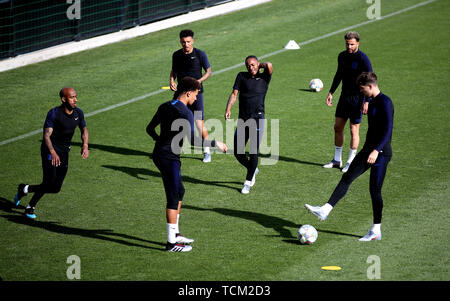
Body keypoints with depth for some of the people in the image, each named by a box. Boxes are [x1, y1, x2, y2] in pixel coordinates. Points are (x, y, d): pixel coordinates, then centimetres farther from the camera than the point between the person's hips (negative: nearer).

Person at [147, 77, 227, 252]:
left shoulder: (165, 107, 9)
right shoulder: (185, 113, -17)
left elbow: (150, 129, 17)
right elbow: (193, 140, -24)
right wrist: (216, 144, -15)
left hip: (159, 155, 9)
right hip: (170, 159, -9)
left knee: (179, 192, 21)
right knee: (173, 198, -4)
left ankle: (175, 234, 27)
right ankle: (171, 243, -1)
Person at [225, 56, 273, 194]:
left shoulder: (264, 77, 5)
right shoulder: (242, 76, 11)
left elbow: (269, 66, -16)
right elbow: (234, 94, 3)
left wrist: (260, 66, 4)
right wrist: (228, 109, -11)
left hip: (257, 119, -3)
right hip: (242, 119, 3)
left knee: (253, 151, -8)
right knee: (238, 152, 4)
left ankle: (248, 182, 3)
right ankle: (253, 169, 32)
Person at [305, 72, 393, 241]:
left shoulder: (385, 102, -15)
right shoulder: (372, 102, 14)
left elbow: (388, 129, -23)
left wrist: (376, 150, -30)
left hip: (381, 153, -9)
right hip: (368, 150, 9)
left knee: (375, 190, -4)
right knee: (347, 179, -1)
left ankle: (376, 231, 5)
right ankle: (325, 210, -7)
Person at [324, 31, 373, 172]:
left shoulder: (363, 59, -15)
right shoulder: (342, 56, 5)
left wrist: (366, 102, -20)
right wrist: (331, 92, 14)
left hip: (357, 98, -7)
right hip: (344, 96, 7)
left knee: (354, 130, -1)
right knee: (337, 127, 9)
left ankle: (350, 162, 10)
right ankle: (337, 160, 20)